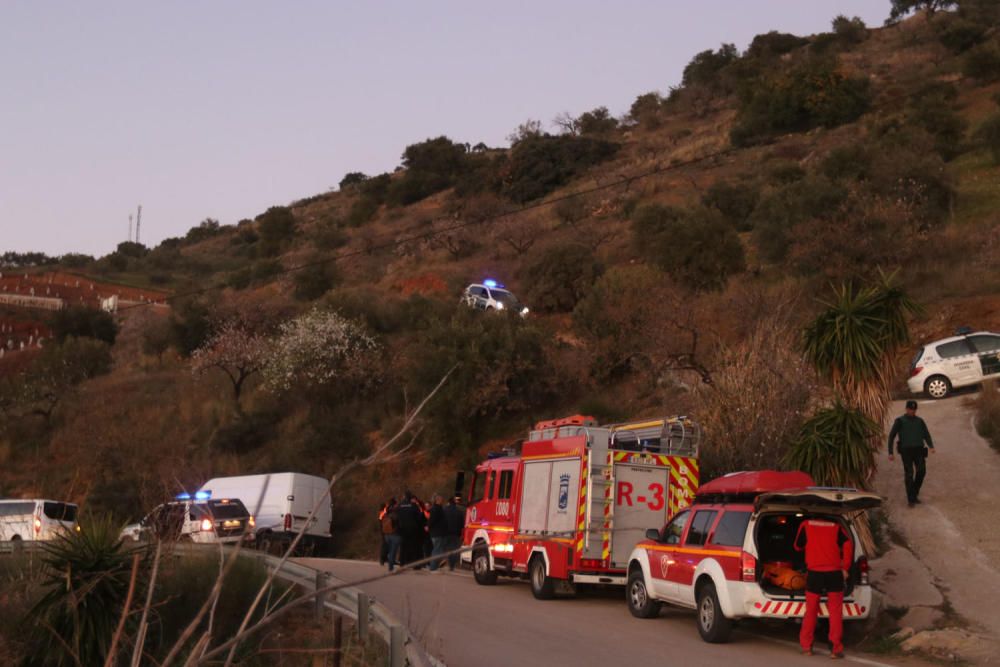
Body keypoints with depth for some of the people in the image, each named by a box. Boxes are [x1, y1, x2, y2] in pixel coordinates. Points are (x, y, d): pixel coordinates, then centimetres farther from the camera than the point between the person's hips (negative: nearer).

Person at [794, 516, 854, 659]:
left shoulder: (805, 525, 9)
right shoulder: (836, 526, 9)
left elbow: (798, 547, 19)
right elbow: (848, 544, -4)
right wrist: (845, 568, 0)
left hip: (814, 572, 1)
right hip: (834, 572, 0)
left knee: (811, 610, 12)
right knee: (835, 611, 3)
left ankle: (806, 646, 16)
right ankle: (836, 649, -3)